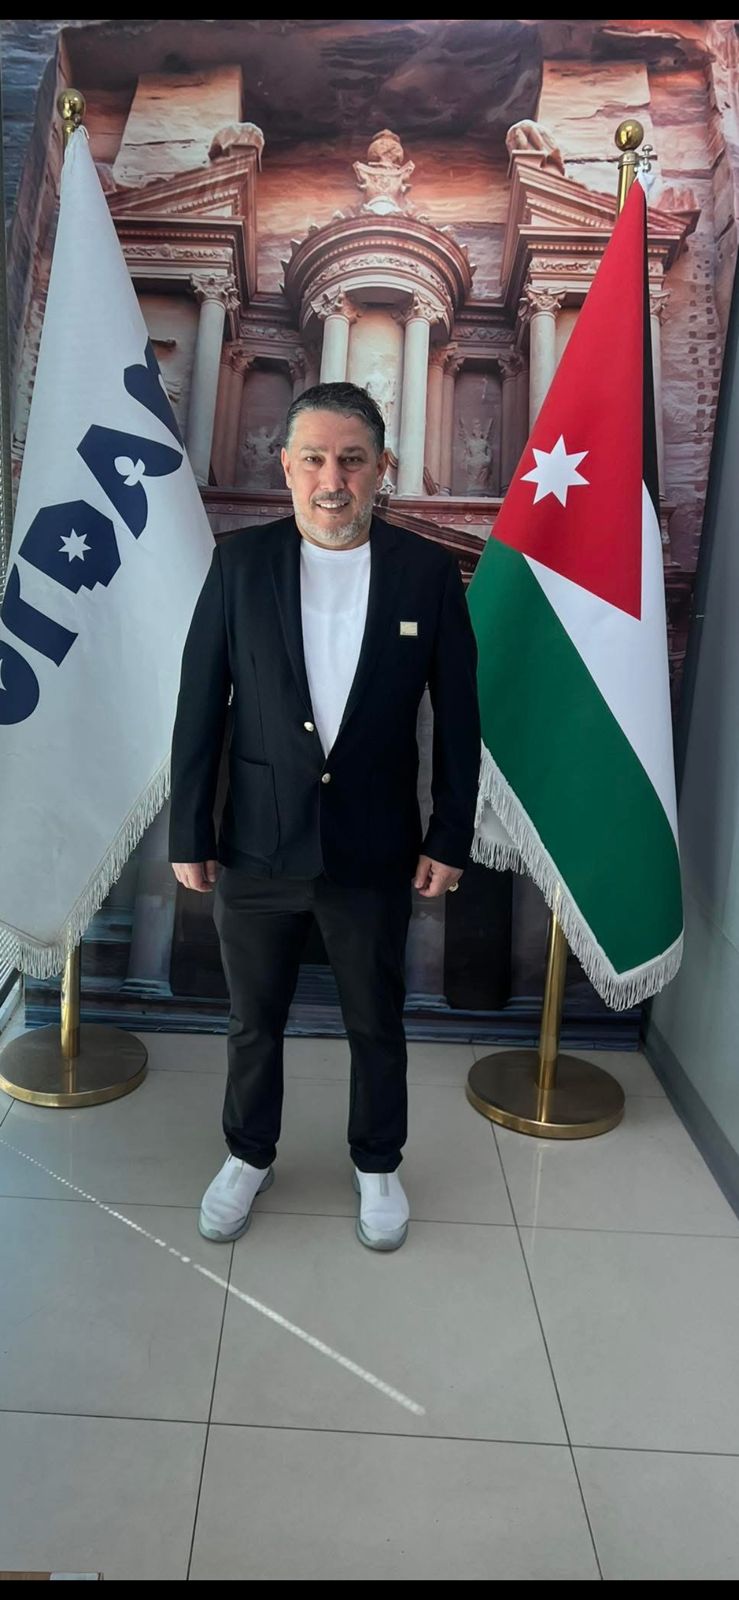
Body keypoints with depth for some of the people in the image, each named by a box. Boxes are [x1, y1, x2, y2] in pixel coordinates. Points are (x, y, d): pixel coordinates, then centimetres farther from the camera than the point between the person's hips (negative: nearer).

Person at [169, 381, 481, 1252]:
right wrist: (189, 834, -2)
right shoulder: (239, 562, -6)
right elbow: (199, 707, -3)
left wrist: (450, 837, -2)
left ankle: (377, 1164, 42)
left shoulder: (428, 571, -6)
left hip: (375, 853, 0)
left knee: (377, 1025, 17)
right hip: (255, 851, 1)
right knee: (253, 1020, 18)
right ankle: (249, 1156, 43)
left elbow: (458, 716, -1)